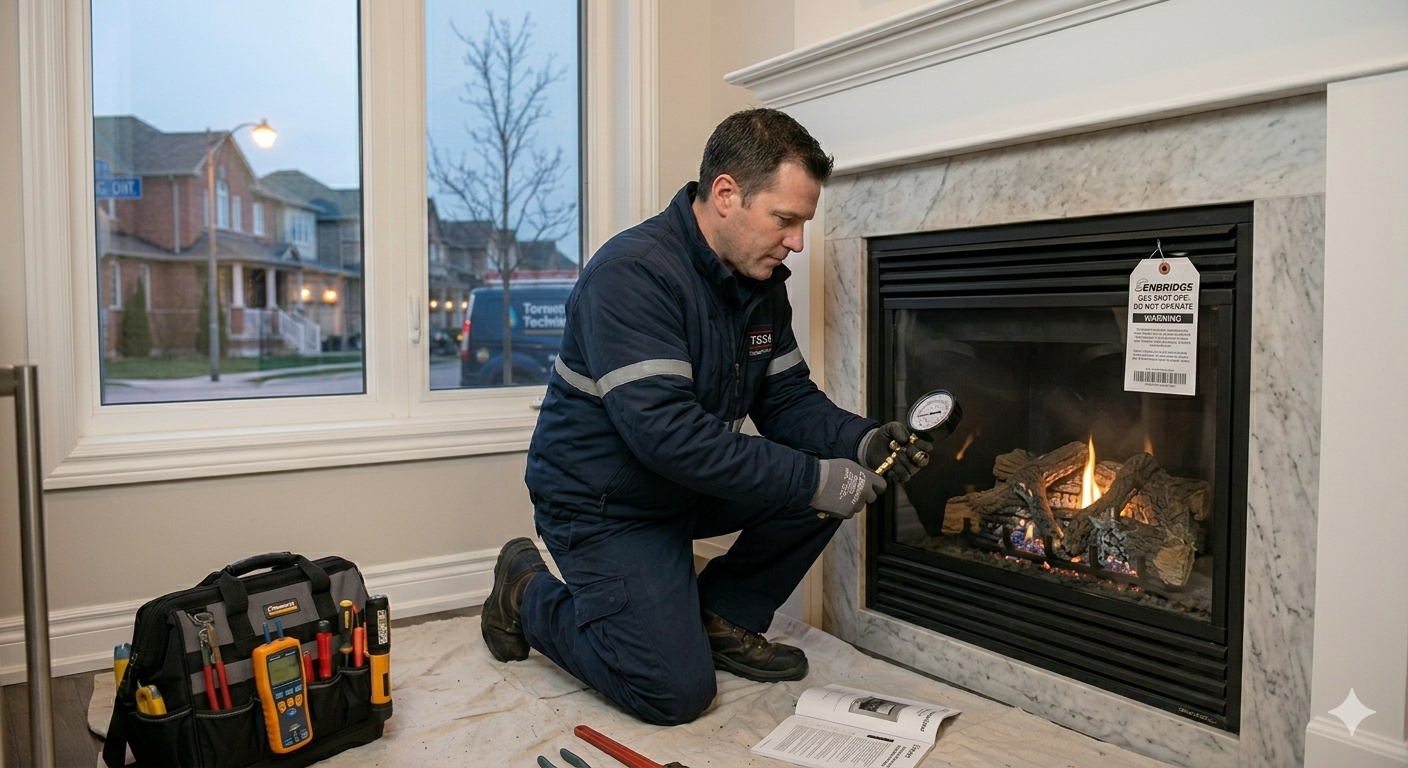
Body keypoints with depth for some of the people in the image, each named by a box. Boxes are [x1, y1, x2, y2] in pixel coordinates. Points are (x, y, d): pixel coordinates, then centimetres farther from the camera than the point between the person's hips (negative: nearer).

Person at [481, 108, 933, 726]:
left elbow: (788, 398, 4)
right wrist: (812, 480, -32)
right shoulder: (634, 272, -27)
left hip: (693, 487, 8)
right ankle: (530, 594, 10)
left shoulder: (760, 281, 1)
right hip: (605, 505, -8)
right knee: (676, 692, -14)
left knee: (831, 474, -9)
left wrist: (861, 442, -17)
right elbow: (666, 432, -34)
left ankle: (721, 617, 9)